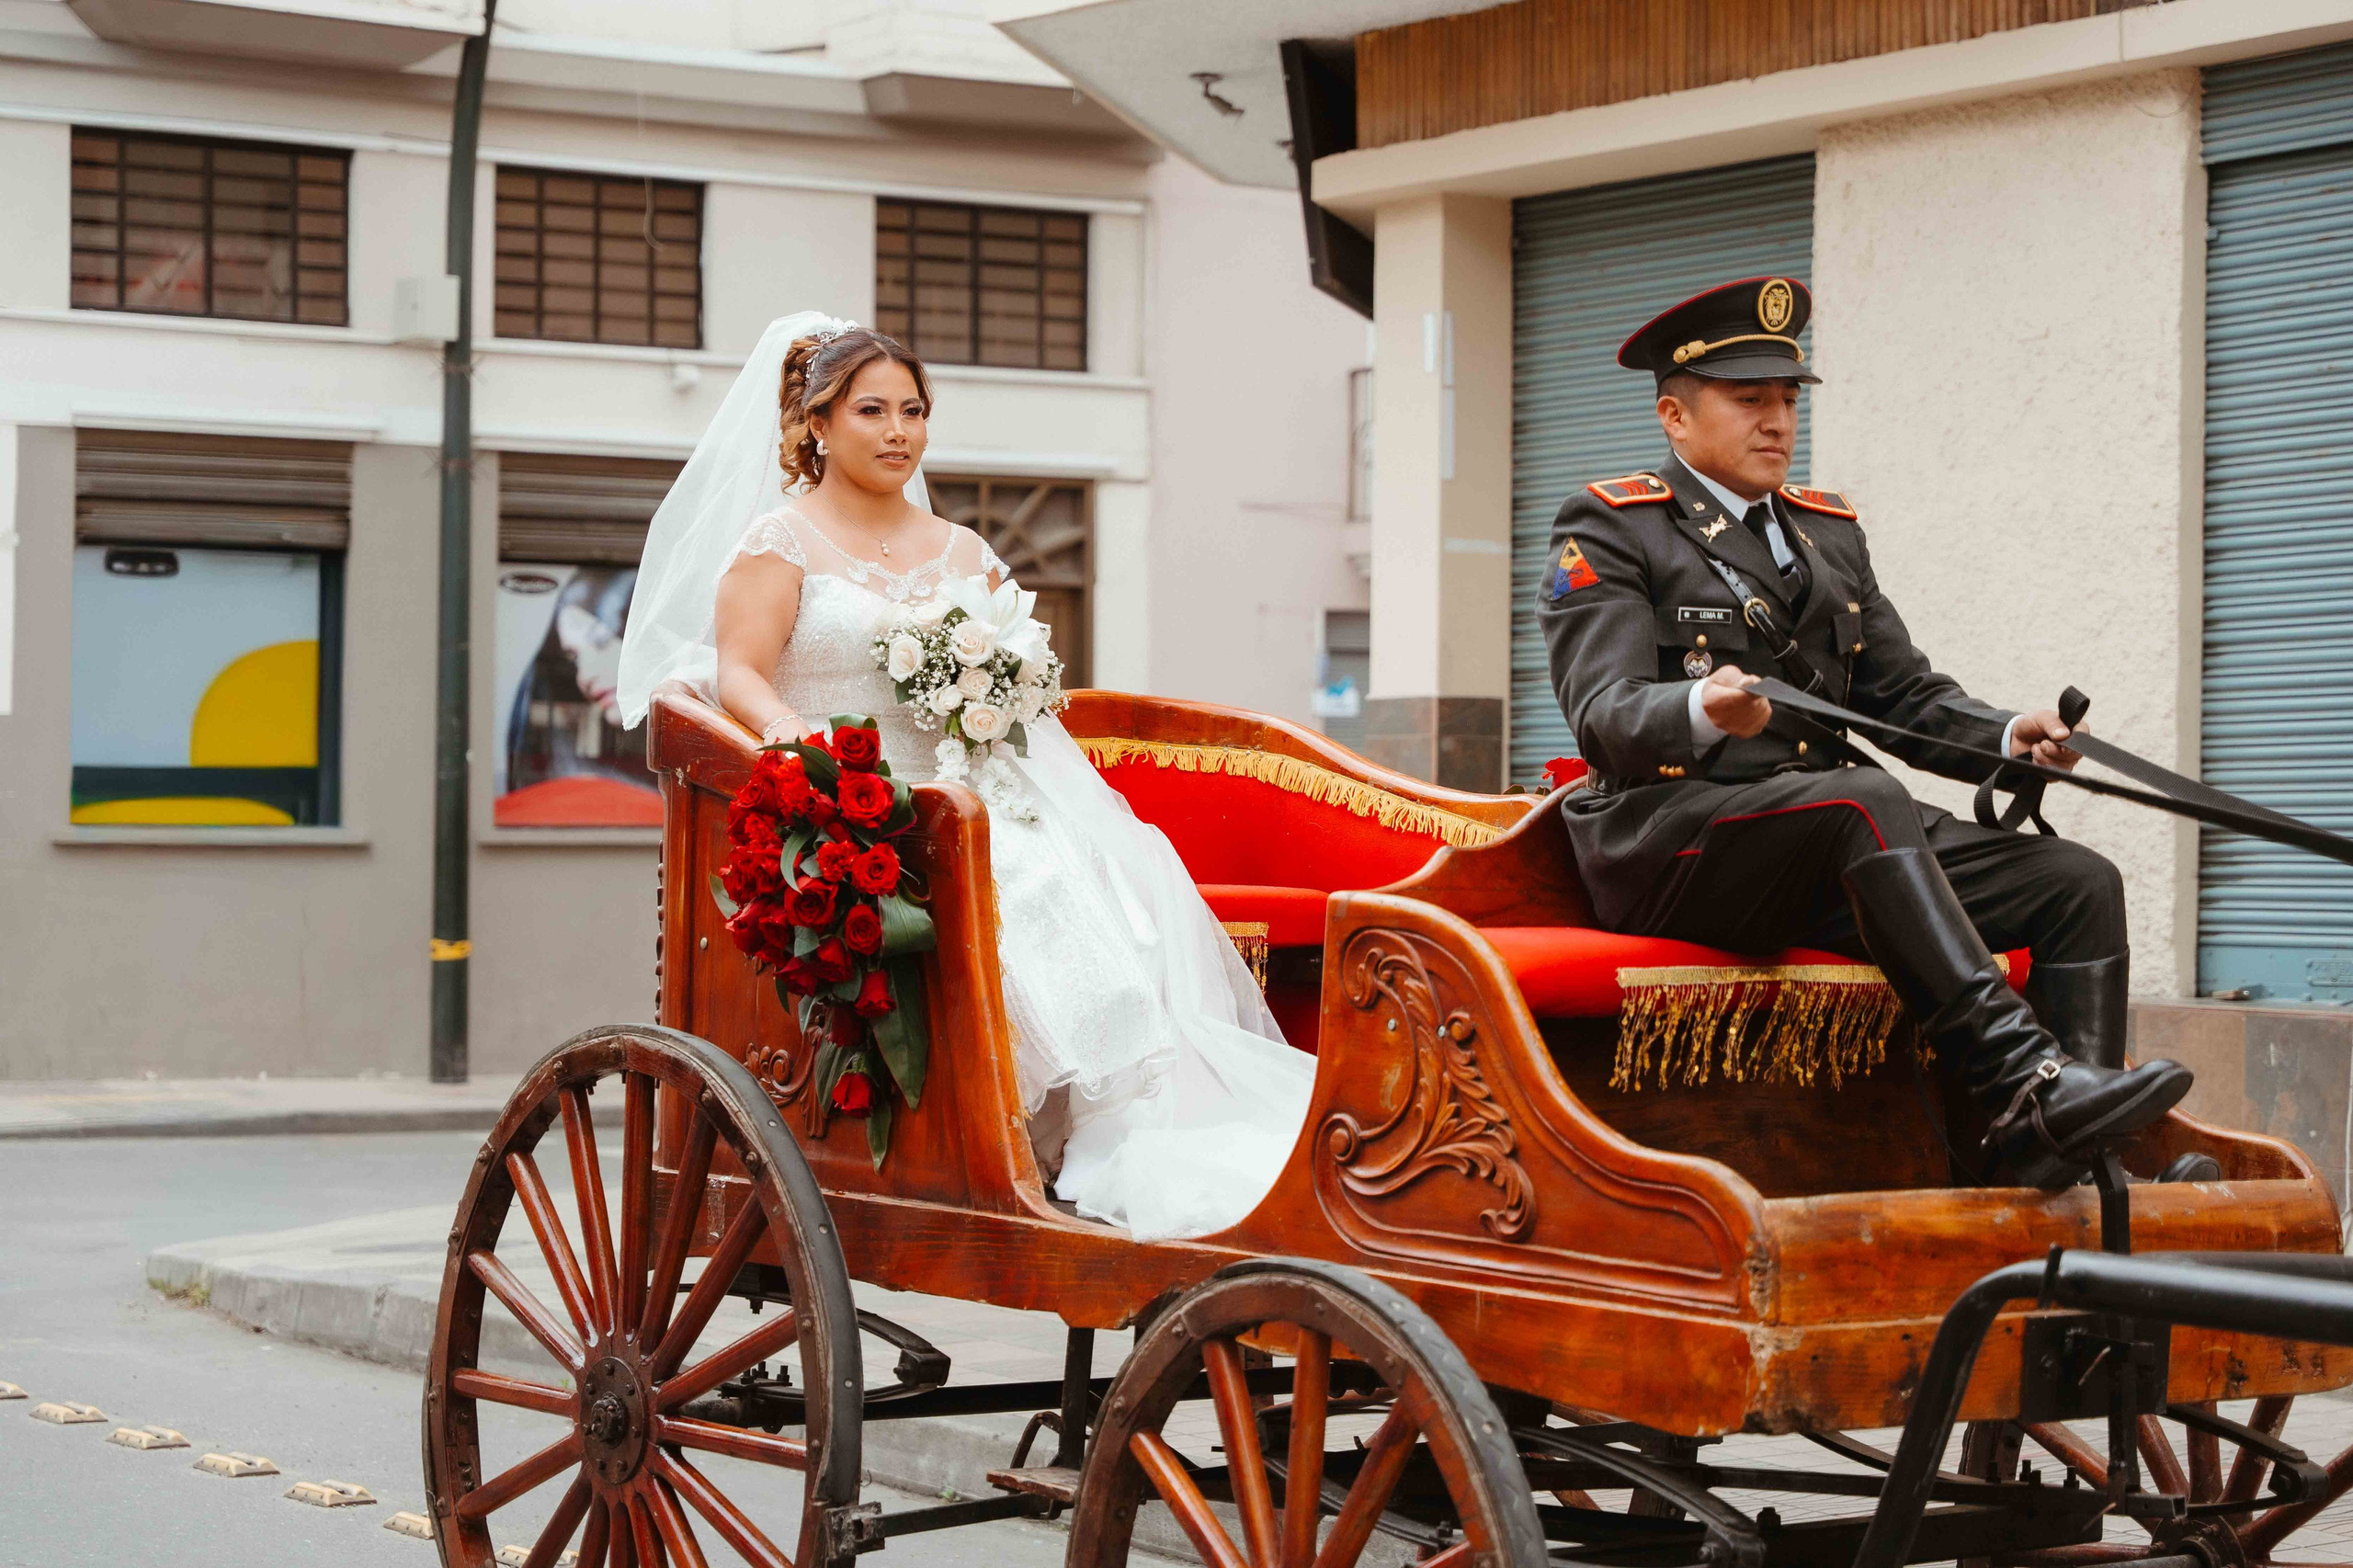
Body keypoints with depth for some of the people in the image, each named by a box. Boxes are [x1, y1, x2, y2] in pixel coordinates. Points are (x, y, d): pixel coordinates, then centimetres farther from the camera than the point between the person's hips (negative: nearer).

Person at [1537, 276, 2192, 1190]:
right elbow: (1605, 711, -11)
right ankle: (2021, 1078, -44)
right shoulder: (1607, 530, 2)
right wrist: (1701, 710, -34)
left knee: (2079, 884, -9)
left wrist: (2009, 738, -3)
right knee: (1865, 798, -36)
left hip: (1826, 859, 7)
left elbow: (1905, 696, 19)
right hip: (1667, 848, -7)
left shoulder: (1831, 535, 24)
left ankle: (2057, 1156, -22)